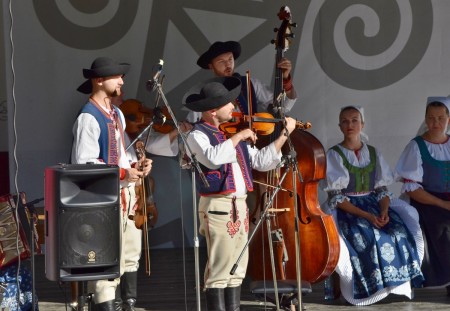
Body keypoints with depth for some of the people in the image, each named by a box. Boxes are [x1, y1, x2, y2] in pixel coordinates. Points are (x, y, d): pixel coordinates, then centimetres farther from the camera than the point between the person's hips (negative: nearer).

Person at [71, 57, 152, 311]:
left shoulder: (117, 114, 15)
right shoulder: (89, 117, -14)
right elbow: (84, 163, -21)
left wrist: (135, 166, 2)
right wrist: (122, 173, -24)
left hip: (124, 196, 9)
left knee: (128, 256, 14)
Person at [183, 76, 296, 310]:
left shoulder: (233, 132, 15)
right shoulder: (198, 135, -6)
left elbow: (261, 162, 16)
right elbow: (213, 157, -28)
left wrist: (284, 134, 13)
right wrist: (237, 137, -17)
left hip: (239, 206, 8)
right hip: (218, 207, -7)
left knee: (237, 269, 11)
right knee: (219, 271, -7)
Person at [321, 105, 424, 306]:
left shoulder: (373, 153, 11)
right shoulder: (334, 155, -2)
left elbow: (382, 189, 8)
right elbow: (335, 197, -10)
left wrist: (384, 211, -14)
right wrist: (365, 215, -20)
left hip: (374, 205, 4)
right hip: (346, 210, -4)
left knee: (400, 232, -23)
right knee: (368, 237, -33)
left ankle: (399, 283, -14)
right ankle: (373, 286, -22)